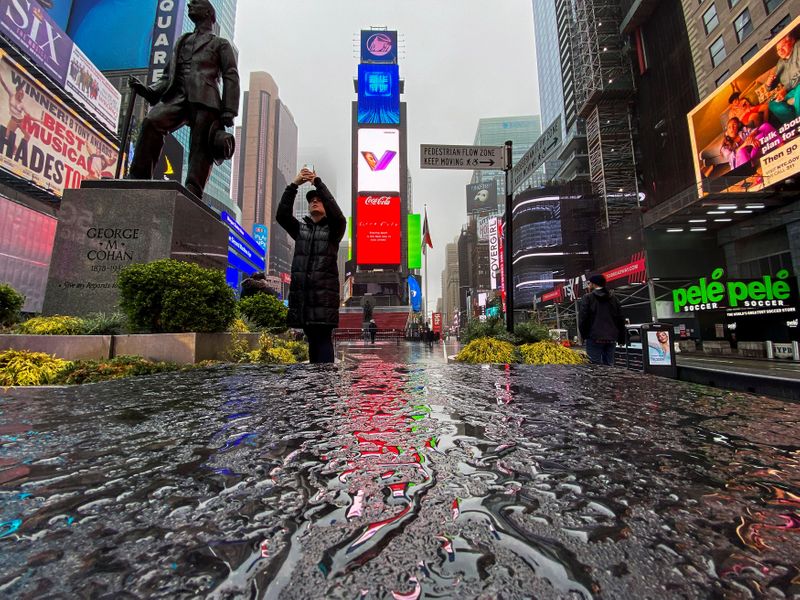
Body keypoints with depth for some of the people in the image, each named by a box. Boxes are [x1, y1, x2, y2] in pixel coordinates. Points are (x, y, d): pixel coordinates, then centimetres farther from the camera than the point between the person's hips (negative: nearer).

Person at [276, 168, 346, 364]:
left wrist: (318, 182, -9)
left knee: (323, 339, -9)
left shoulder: (333, 229, 9)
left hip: (325, 292, -4)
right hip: (302, 293, 4)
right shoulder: (300, 228, 19)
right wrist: (294, 185, -4)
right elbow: (281, 215, 3)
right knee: (312, 340, 9)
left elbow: (338, 215, -12)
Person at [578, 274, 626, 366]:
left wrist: (583, 335, 4)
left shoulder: (587, 298, -4)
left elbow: (582, 318, -9)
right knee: (609, 365, 11)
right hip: (611, 339, 5)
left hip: (594, 338, -5)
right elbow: (621, 319, 13)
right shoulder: (613, 298, 13)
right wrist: (621, 339, 18)